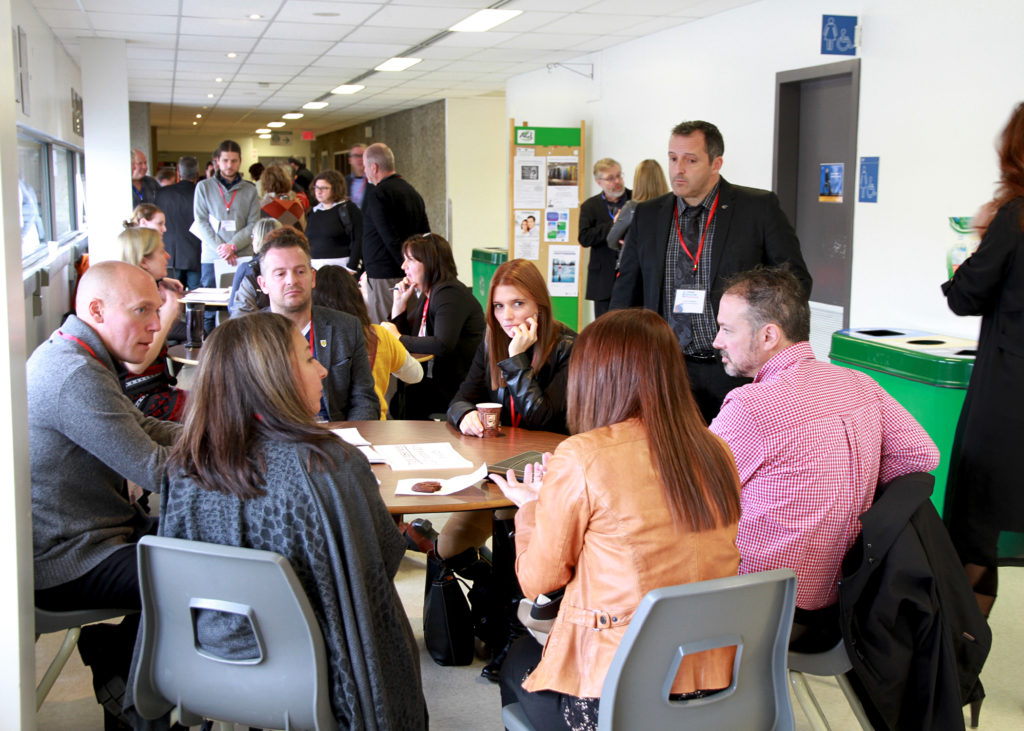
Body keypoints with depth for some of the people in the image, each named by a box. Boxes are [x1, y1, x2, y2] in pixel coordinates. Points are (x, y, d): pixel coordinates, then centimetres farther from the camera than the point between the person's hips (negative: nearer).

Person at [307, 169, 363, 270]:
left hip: (340, 266, -5)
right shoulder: (314, 211, 15)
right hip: (314, 266, 5)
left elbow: (358, 240, -9)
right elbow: (307, 242, 19)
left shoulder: (348, 209, -3)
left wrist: (351, 268, -14)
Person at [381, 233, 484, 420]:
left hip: (456, 389, -8)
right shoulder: (426, 296, 14)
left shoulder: (450, 294, -15)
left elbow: (443, 346, -28)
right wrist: (399, 303, 4)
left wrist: (399, 338, -17)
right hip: (435, 381, 8)